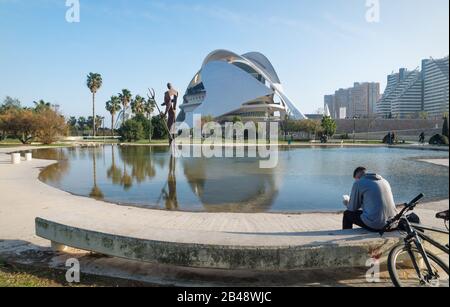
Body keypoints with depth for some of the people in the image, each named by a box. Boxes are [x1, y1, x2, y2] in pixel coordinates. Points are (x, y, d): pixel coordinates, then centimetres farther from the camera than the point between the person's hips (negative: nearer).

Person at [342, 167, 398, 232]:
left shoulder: (358, 183, -4)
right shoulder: (384, 181, 15)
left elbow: (353, 208, 2)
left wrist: (346, 203, 24)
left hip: (375, 225, -7)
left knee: (347, 214, 15)